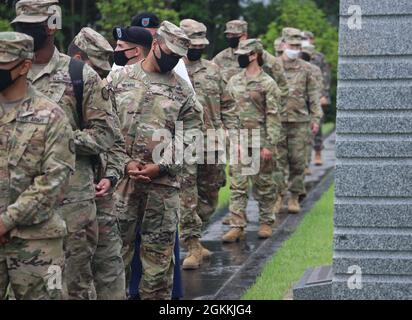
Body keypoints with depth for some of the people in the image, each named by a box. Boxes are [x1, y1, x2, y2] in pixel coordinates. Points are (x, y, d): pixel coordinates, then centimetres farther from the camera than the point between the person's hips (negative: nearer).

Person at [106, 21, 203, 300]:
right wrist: (124, 162, -8)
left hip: (163, 181, 0)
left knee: (160, 250, 4)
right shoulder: (119, 79, 5)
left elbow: (189, 137, 2)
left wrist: (160, 166, -10)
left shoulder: (182, 89, 6)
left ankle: (157, 296, 13)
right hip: (121, 176, 0)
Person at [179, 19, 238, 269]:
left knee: (209, 199, 13)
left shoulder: (213, 70, 12)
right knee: (187, 199, -6)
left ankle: (193, 238, 29)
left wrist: (232, 133, 8)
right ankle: (194, 248, -1)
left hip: (213, 145, 6)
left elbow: (228, 105, 16)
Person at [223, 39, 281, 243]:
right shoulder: (234, 81, 10)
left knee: (263, 184, 6)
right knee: (237, 185, 0)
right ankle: (237, 226, 1)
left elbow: (273, 117, -10)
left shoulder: (267, 84, -7)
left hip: (260, 142, -5)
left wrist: (269, 146, -15)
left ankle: (266, 222, 19)